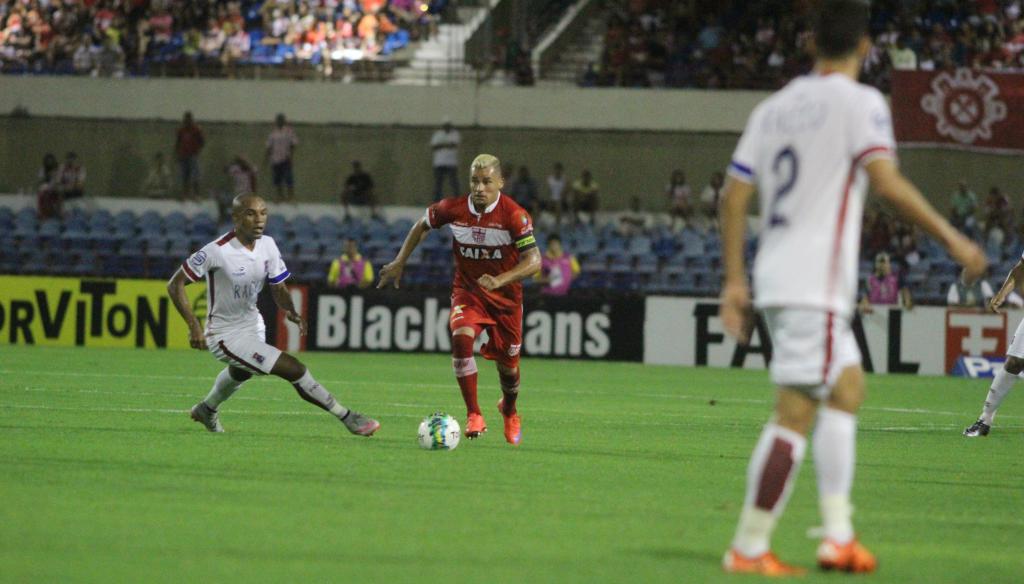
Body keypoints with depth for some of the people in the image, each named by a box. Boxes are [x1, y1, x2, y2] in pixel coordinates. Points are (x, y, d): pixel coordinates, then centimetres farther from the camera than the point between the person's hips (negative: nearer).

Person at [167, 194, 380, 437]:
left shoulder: (267, 246, -7)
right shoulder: (218, 251, -27)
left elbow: (278, 288, 3)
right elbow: (175, 285, -21)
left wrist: (290, 312, -18)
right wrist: (194, 325, -28)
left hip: (253, 325, 9)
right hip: (226, 335, -9)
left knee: (241, 372, 38)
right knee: (293, 369, -18)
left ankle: (207, 410, 66)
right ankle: (346, 416, -9)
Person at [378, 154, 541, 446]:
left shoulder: (515, 215, -20)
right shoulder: (453, 208, -12)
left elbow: (534, 260, -23)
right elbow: (422, 226, 9)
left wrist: (500, 280, -37)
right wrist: (399, 263, 6)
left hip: (506, 295, -1)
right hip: (467, 289, 1)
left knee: (508, 364, 9)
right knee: (461, 338, -29)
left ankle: (509, 411, 44)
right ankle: (474, 415, -23)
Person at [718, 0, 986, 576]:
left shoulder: (775, 108, 15)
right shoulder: (860, 102, -6)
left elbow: (735, 195, 13)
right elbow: (887, 181, -19)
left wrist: (735, 281, 16)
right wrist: (951, 238, -14)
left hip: (774, 274, 8)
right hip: (815, 284, -8)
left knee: (848, 387, 17)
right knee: (795, 414, -7)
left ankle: (838, 534, 12)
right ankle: (749, 548, -9)